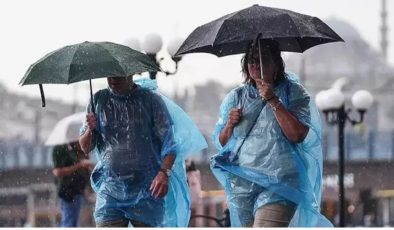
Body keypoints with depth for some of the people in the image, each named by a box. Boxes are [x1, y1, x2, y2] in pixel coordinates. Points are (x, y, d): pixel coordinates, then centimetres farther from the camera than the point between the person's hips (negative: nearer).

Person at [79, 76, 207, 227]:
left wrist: (164, 172, -20)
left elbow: (169, 142, -2)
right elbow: (85, 147, 12)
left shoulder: (152, 100, 2)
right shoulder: (99, 100, 10)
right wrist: (90, 130, -10)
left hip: (147, 192, -1)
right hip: (110, 190, 1)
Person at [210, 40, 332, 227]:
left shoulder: (293, 93, 2)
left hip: (278, 183, -5)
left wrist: (273, 101, -15)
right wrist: (230, 125, -7)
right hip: (241, 182, 5)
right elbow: (220, 143, 14)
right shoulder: (235, 97, 13)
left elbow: (298, 135, -13)